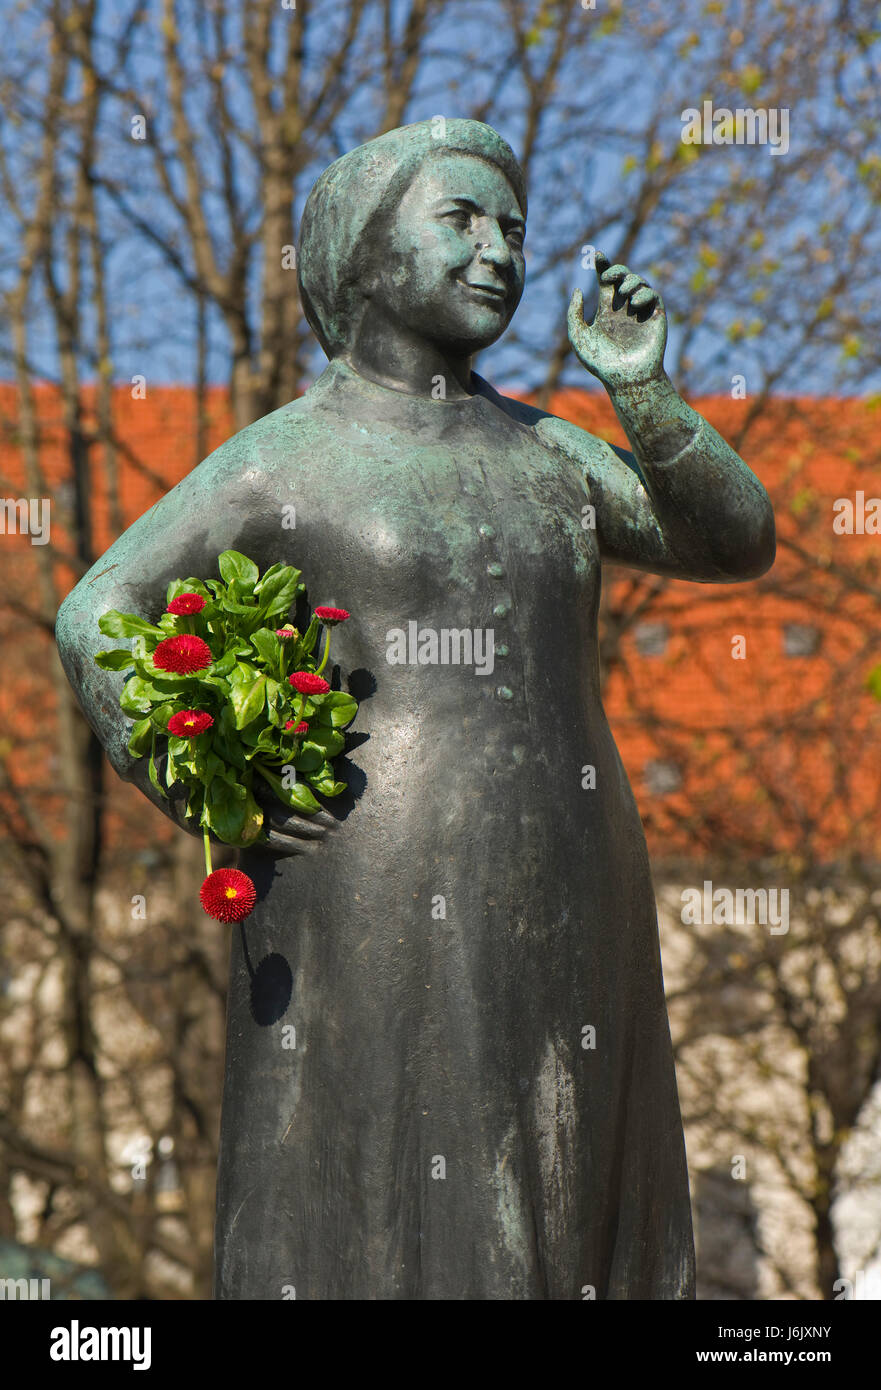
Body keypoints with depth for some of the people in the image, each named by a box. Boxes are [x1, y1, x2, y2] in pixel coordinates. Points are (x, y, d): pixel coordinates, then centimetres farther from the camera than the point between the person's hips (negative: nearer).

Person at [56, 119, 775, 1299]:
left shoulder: (541, 450, 15)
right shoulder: (284, 460, 0)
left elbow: (739, 544, 9)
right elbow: (94, 624, -1)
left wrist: (644, 392, -5)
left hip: (555, 930, 5)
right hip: (376, 913, -5)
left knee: (552, 1244, 7)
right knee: (364, 1237, -4)